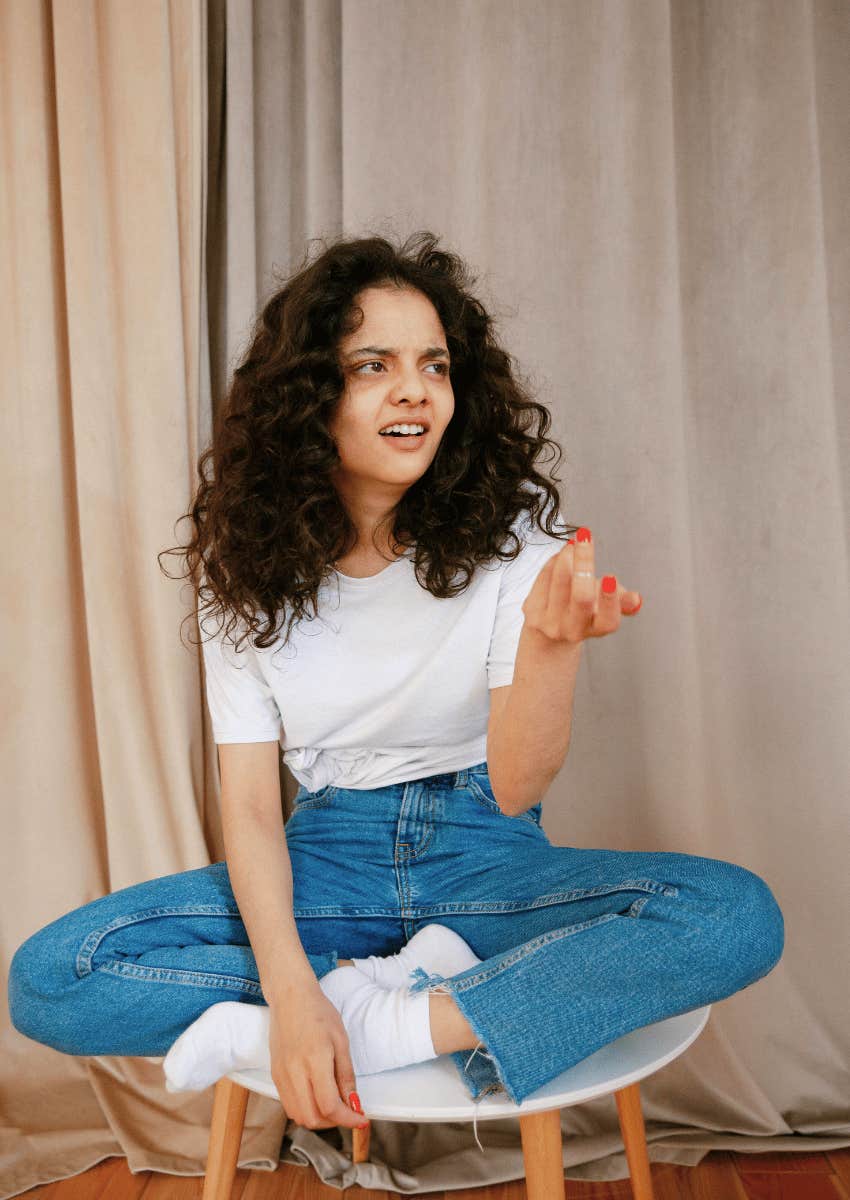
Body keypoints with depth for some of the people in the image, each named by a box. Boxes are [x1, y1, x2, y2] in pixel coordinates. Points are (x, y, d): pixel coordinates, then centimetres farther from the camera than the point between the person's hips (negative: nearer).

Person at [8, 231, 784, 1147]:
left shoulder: (509, 531, -9)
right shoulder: (248, 564, -5)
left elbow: (516, 790, -16)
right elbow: (249, 801, -7)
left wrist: (552, 642, -37)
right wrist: (291, 989, -23)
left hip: (483, 858, 0)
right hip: (328, 861, 1)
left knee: (737, 914, -26)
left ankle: (371, 1024, -22)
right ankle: (426, 988, -14)